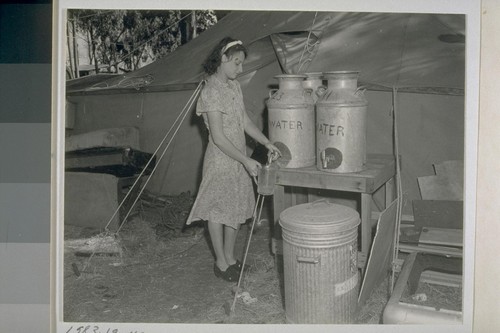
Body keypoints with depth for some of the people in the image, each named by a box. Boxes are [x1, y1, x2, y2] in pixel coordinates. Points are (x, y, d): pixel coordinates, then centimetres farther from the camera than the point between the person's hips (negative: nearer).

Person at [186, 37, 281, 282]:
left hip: (238, 159, 8)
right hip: (221, 160, -8)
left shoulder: (234, 86, 8)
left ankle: (230, 257, 30)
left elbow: (245, 121, 14)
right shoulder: (212, 91, -19)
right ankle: (221, 262, 19)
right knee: (218, 210, 5)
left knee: (237, 208, 15)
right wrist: (246, 161, -21)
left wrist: (267, 143, 4)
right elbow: (218, 137, -21)